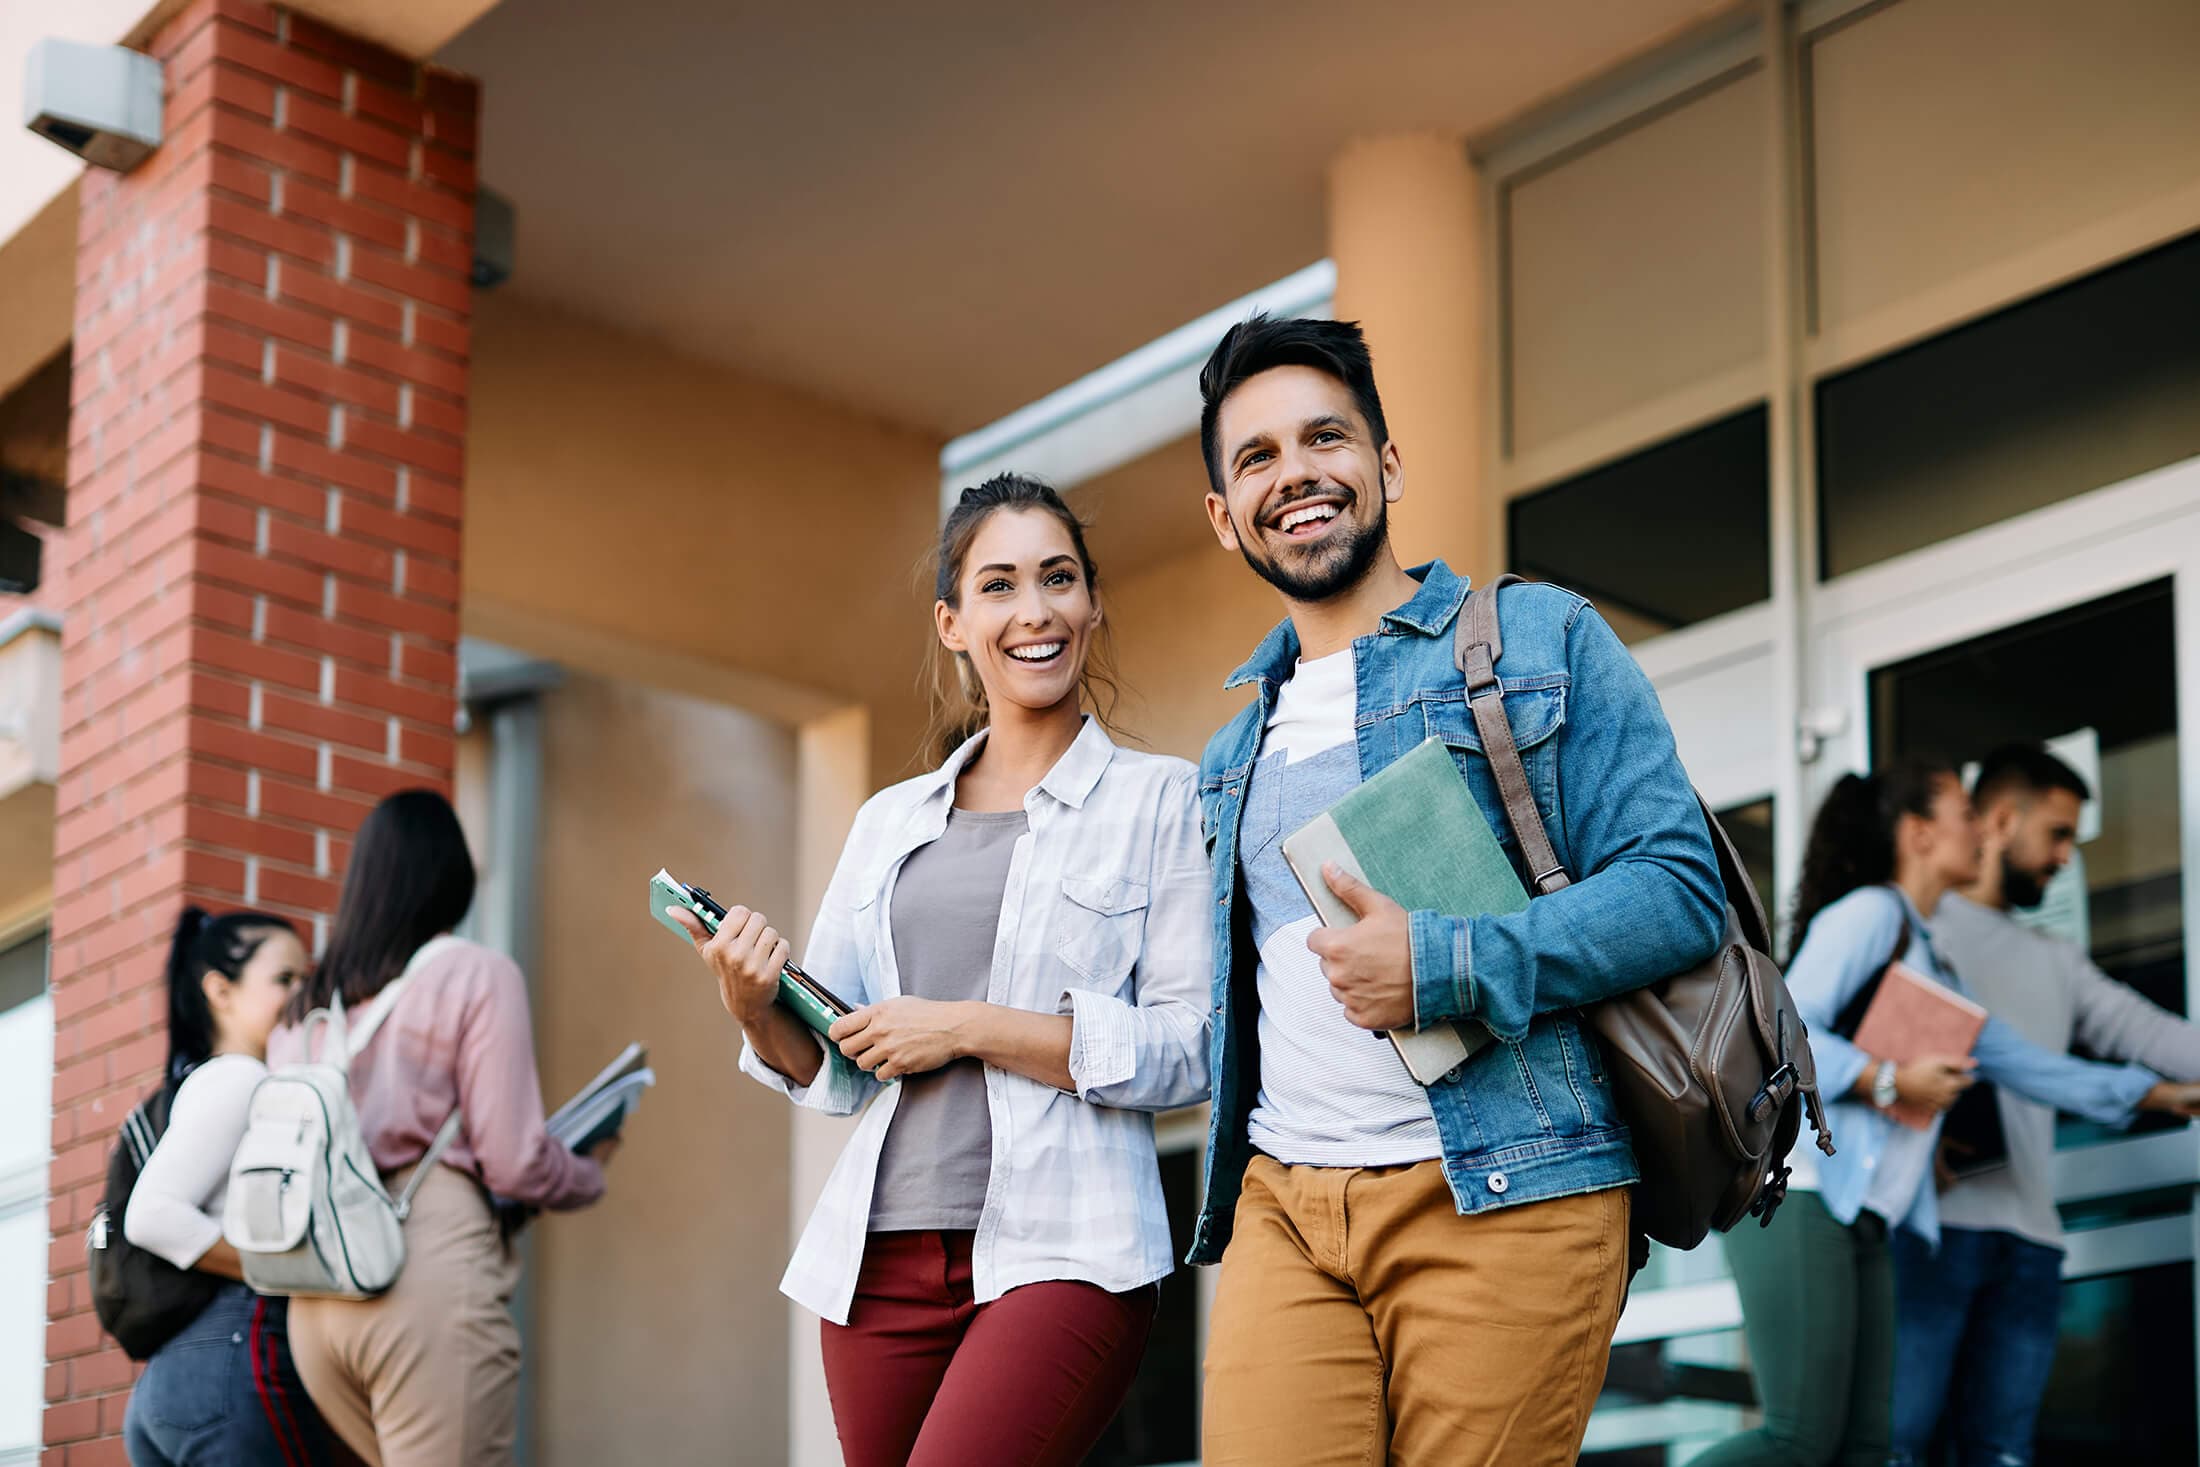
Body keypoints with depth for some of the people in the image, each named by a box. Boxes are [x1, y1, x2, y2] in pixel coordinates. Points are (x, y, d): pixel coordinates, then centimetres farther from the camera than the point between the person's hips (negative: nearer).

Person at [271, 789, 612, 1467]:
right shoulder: (478, 975, 0)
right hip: (430, 1279, -6)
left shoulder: (305, 1007, 17)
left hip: (318, 1299, 6)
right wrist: (590, 1173, 14)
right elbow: (514, 1160, -5)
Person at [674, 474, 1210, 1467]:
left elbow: (1195, 1048, -6)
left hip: (1063, 1252, -5)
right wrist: (757, 1012, -6)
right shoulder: (891, 822, 16)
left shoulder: (1160, 801, 2)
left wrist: (970, 1028, -10)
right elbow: (836, 1071, 15)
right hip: (884, 1254, 5)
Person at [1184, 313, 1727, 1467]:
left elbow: (1679, 886, -4)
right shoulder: (1236, 746, 23)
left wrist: (1442, 966, -15)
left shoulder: (1540, 639, 5)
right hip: (1281, 1206, 4)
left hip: (1504, 1198, -4)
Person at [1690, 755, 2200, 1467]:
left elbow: (2017, 1059, 30)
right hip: (1797, 1197, -10)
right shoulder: (1872, 912, -3)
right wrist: (1892, 1081, -15)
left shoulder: (1933, 962, 25)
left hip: (1858, 1222, 10)